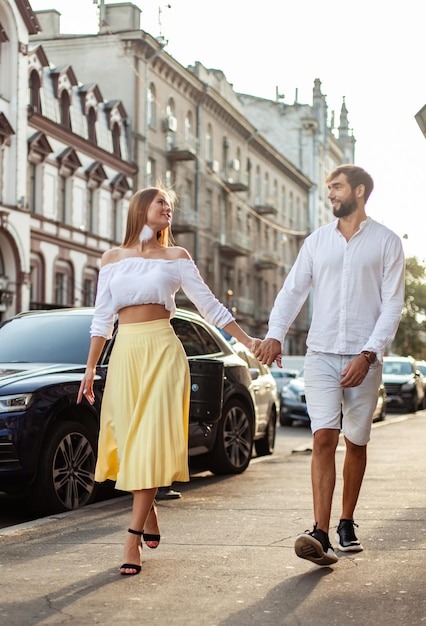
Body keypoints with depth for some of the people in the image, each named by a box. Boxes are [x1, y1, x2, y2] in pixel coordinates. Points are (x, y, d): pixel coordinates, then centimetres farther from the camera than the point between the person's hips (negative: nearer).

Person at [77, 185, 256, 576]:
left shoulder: (176, 257, 8)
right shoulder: (112, 259, 13)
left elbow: (209, 305, 9)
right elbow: (102, 317, 13)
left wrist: (248, 342, 4)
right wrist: (91, 368, 9)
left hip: (162, 351, -2)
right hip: (125, 351, 2)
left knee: (151, 440, -9)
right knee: (128, 436, 1)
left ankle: (134, 539, -11)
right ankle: (150, 520, 21)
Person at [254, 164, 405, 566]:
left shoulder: (386, 242, 2)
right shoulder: (317, 241, 11)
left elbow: (392, 305, -3)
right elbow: (292, 291, 7)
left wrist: (367, 355, -13)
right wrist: (274, 335, -10)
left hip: (363, 358, -1)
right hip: (321, 354, 1)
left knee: (356, 442, 7)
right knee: (323, 439, -11)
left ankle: (346, 525, 22)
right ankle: (320, 535, -16)